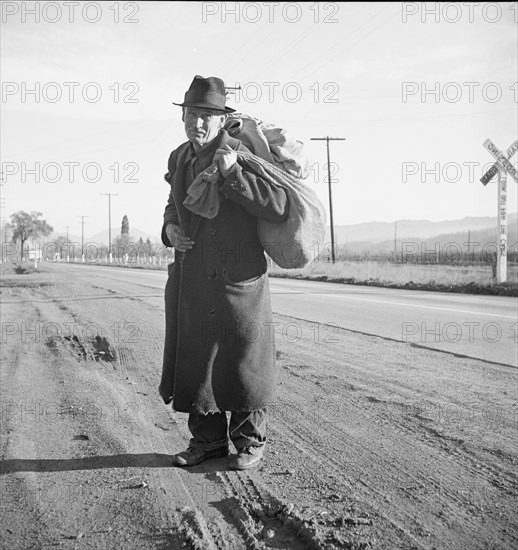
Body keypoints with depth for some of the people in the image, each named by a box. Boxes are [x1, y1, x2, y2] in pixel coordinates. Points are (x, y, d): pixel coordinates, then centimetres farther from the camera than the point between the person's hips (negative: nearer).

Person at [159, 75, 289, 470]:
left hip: (238, 279, -6)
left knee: (244, 363, 5)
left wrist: (233, 173, -27)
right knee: (194, 361, 10)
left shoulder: (241, 154, -11)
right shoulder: (179, 159, 8)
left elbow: (280, 208, -20)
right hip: (190, 280, 6)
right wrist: (170, 227, 4)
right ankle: (207, 440, 26)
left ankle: (251, 441, 21)